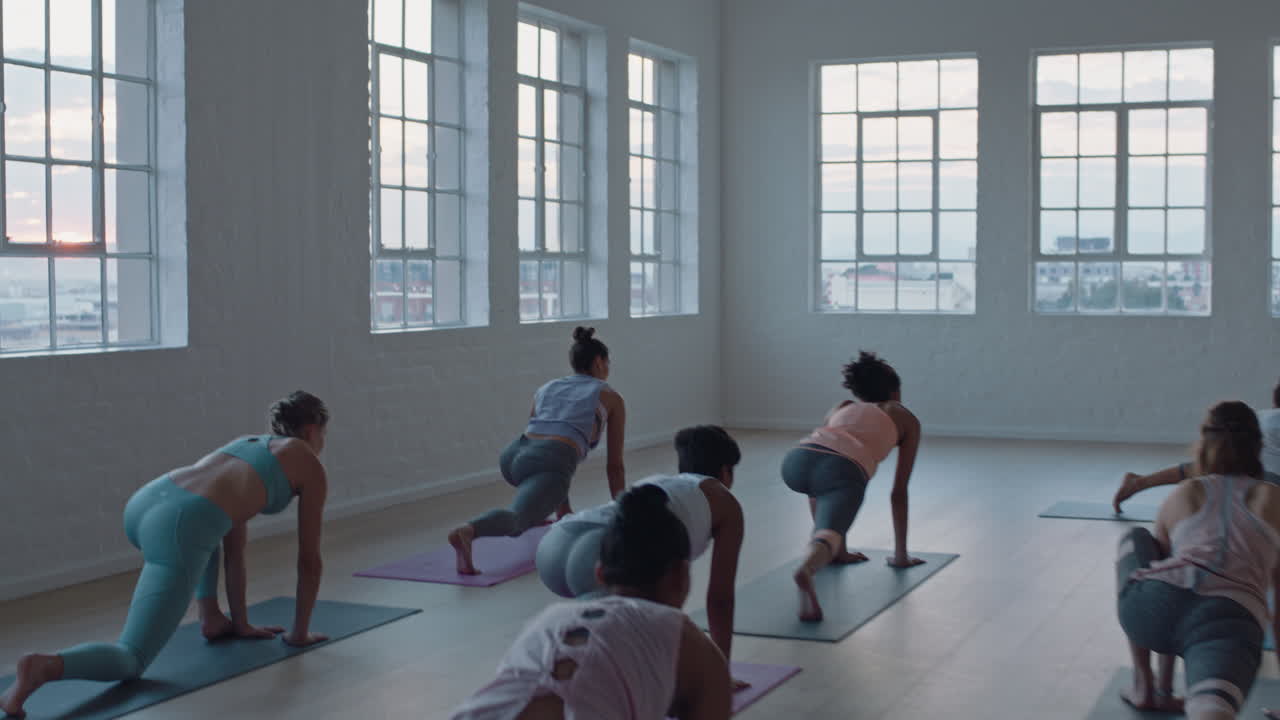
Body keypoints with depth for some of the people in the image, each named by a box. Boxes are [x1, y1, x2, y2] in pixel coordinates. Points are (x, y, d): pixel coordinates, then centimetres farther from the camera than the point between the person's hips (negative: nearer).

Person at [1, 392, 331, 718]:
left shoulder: (245, 443, 36)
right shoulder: (310, 464, 18)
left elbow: (233, 547, 39)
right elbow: (309, 559, 21)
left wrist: (241, 622, 43)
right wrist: (299, 631, 31)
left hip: (142, 504, 8)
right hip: (177, 532, -7)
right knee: (129, 661, -5)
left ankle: (211, 617, 31)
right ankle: (45, 666, -33)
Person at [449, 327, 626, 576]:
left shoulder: (546, 388, 33)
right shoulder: (610, 397, 22)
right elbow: (614, 465, 24)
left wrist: (565, 512, 48)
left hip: (513, 455, 6)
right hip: (547, 465, -6)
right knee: (515, 520, -28)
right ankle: (467, 532, -60)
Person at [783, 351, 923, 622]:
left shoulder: (841, 408, 40)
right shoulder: (907, 419, 32)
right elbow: (899, 491, 29)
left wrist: (842, 548, 47)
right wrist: (901, 554, 36)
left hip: (797, 460, 5)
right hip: (841, 471, -4)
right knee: (828, 533, -24)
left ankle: (829, 549, 28)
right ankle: (806, 571, -57)